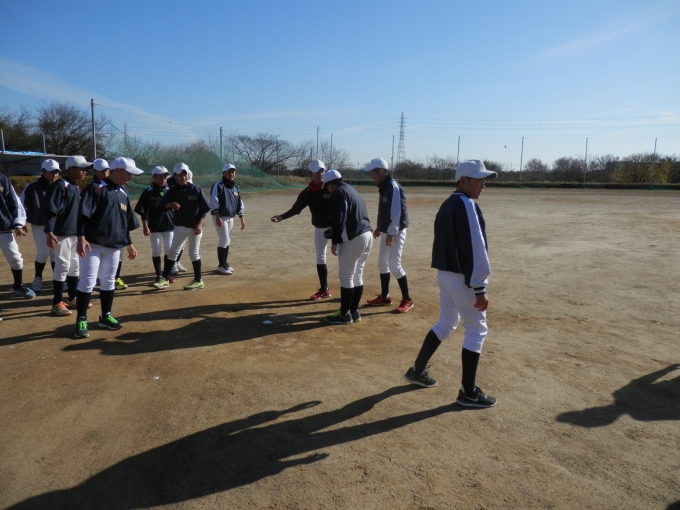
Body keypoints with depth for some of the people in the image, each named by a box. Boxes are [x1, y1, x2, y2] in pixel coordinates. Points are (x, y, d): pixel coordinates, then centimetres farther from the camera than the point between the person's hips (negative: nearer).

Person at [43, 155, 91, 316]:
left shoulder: (77, 188, 15)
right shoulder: (60, 186, -12)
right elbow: (50, 210, -18)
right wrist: (50, 233, -24)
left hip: (76, 233, 9)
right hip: (63, 233, -9)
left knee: (75, 266, 13)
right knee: (63, 266, -5)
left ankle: (72, 299, 24)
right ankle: (57, 303, 3)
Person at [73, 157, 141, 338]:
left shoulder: (124, 194, 13)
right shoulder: (96, 188, -9)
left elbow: (125, 223, 19)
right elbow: (83, 214, -15)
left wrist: (129, 243, 18)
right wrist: (81, 238, -22)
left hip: (114, 246, 7)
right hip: (93, 244, -7)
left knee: (109, 281, 12)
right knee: (88, 281, -4)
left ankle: (105, 316, 23)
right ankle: (81, 320, 5)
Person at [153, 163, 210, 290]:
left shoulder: (196, 190, -8)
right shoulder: (173, 190, 0)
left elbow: (204, 209, -7)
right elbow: (162, 205, -5)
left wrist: (200, 224, -16)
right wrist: (171, 204, -26)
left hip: (194, 226, -4)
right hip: (180, 226, 4)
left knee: (193, 253, 2)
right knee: (173, 251, 7)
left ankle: (198, 281, 13)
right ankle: (164, 279, 16)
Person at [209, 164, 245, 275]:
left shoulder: (235, 188, 12)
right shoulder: (218, 185, -11)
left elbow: (239, 204, 14)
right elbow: (214, 203, -18)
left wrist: (242, 219, 10)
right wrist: (218, 218, -24)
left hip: (230, 217, 7)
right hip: (220, 216, -7)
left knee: (227, 241, 12)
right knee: (224, 240, -8)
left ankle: (225, 263, 22)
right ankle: (221, 266, 0)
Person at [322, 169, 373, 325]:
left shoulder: (338, 192, -5)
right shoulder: (352, 191, 23)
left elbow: (337, 220, -14)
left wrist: (335, 242, -10)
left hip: (353, 239, -9)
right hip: (367, 235, 9)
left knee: (346, 277, -1)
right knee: (357, 276, 15)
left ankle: (345, 314, 5)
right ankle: (354, 311, 22)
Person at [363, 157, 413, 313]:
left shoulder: (393, 186, -19)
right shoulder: (383, 187, 11)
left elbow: (397, 212, -23)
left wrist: (391, 234, -24)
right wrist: (380, 228, 20)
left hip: (395, 232, -10)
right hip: (387, 231, 10)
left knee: (394, 265, -8)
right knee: (382, 263, 14)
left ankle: (407, 300, 3)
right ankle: (384, 296, 25)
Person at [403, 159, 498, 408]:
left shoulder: (447, 205, 13)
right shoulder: (467, 205, -17)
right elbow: (475, 250, -22)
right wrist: (479, 289, -21)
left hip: (445, 273, 9)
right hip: (462, 278, -9)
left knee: (446, 323, 21)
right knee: (476, 330, 2)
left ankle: (417, 371, 30)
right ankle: (468, 392, 10)